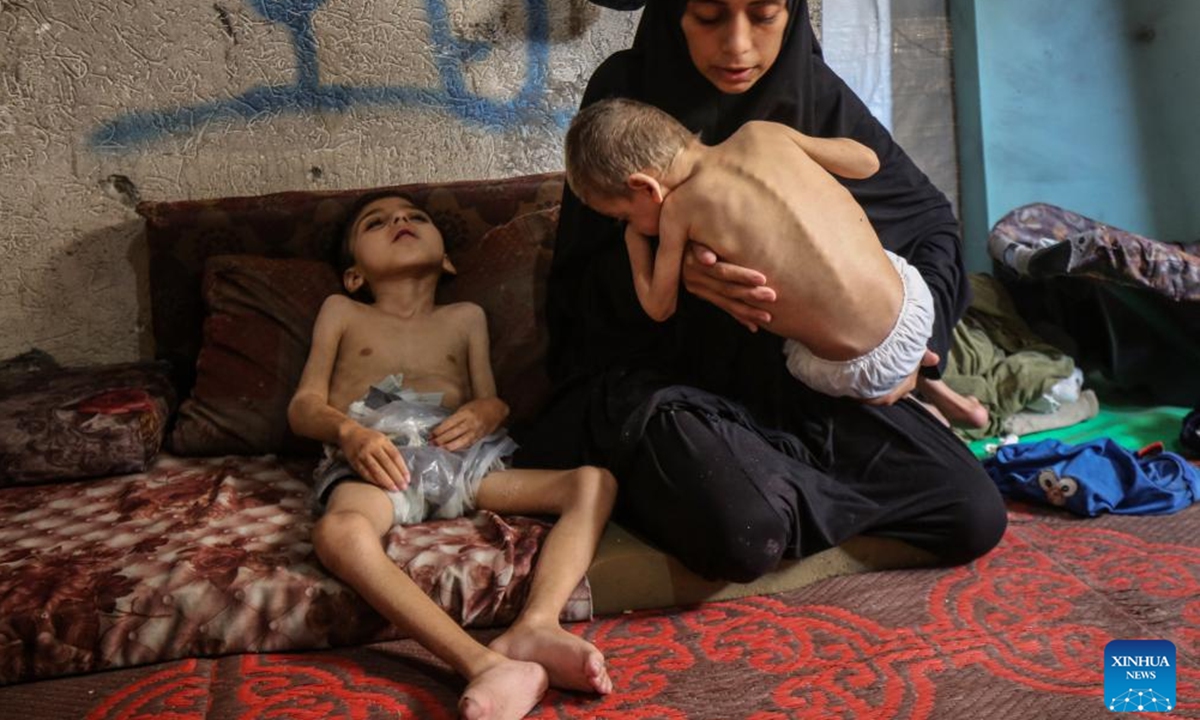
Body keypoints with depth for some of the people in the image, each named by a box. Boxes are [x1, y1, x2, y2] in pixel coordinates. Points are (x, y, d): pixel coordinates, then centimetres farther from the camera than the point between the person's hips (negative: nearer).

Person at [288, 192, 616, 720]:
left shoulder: (465, 317, 31)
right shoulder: (341, 312, 27)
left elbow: (494, 401, 22)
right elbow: (304, 405, 16)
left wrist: (485, 412, -6)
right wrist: (349, 431, -8)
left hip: (460, 458, 3)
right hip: (374, 459, -3)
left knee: (594, 481, -19)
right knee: (339, 532, -39)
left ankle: (535, 625, -42)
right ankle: (486, 665, -53)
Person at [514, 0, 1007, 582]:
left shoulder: (816, 94, -2)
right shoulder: (625, 89, -9)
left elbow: (932, 219, 11)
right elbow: (583, 283, -8)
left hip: (793, 373, 4)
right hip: (659, 370, -3)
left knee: (975, 517, -9)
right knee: (742, 531, -33)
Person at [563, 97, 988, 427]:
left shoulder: (678, 208, -7)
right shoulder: (760, 134, 4)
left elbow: (659, 308, 5)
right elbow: (867, 161, 13)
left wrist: (634, 242, 21)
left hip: (856, 373, -4)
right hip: (915, 301, 4)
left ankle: (900, 390, 24)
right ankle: (923, 379, 33)